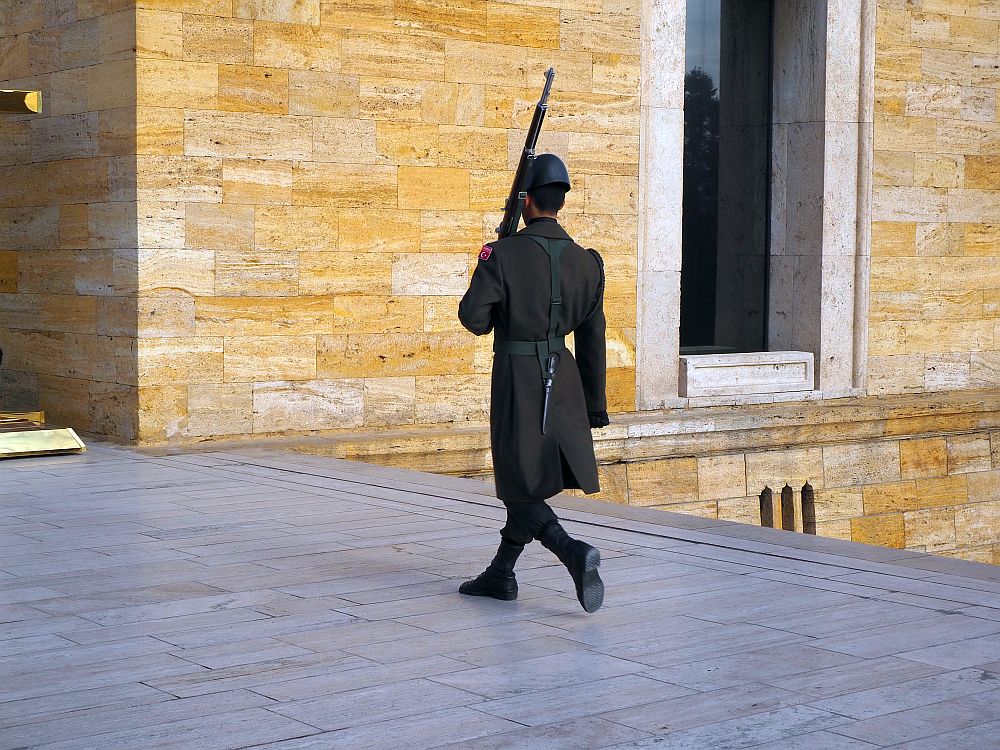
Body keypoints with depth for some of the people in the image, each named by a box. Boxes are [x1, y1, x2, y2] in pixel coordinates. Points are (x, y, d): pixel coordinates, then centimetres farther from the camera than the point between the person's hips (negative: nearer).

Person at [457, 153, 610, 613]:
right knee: (533, 479, 17)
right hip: (562, 380, 5)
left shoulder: (502, 254, -12)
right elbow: (592, 339, 6)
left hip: (515, 378, -5)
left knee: (523, 489, 2)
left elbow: (473, 319, -14)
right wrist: (594, 405, 12)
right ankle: (500, 574, 25)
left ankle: (574, 553, -21)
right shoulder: (586, 262, 2)